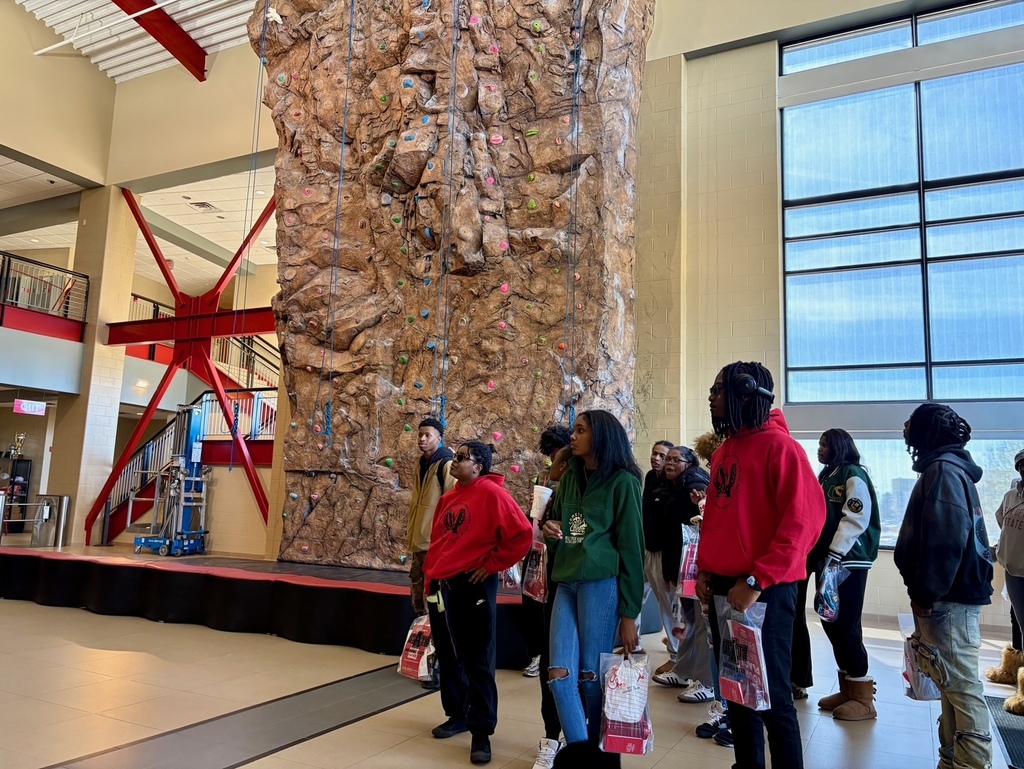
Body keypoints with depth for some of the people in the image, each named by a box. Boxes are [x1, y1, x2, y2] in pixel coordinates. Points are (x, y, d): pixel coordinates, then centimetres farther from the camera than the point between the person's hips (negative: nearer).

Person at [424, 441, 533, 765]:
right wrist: (430, 575, 15)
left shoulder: (491, 493, -12)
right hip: (441, 586, 8)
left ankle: (481, 733, 10)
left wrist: (492, 564, -12)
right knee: (447, 656, 18)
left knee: (477, 661, 0)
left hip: (472, 586, -8)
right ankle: (458, 714, 35)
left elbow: (521, 535, -18)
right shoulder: (448, 498, 12)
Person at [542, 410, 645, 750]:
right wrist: (551, 529, 2)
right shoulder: (570, 477, 15)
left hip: (602, 584, -6)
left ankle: (597, 751, 22)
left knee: (592, 676, 2)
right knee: (560, 675, -1)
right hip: (566, 583, 6)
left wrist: (629, 612, -6)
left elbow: (632, 547, -5)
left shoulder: (622, 481, -4)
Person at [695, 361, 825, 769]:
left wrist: (757, 580, -20)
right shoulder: (724, 451, 13)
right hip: (722, 586, 8)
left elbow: (804, 521, -19)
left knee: (772, 696, 2)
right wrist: (704, 569, 8)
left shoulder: (779, 446, -12)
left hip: (764, 590, -8)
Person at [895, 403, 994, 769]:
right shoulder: (950, 467, 18)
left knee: (960, 685, -4)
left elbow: (946, 537, -24)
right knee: (953, 683, 16)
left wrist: (926, 593, -19)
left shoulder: (942, 469, -14)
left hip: (948, 598, -10)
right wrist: (926, 591, 20)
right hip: (951, 594, 10)